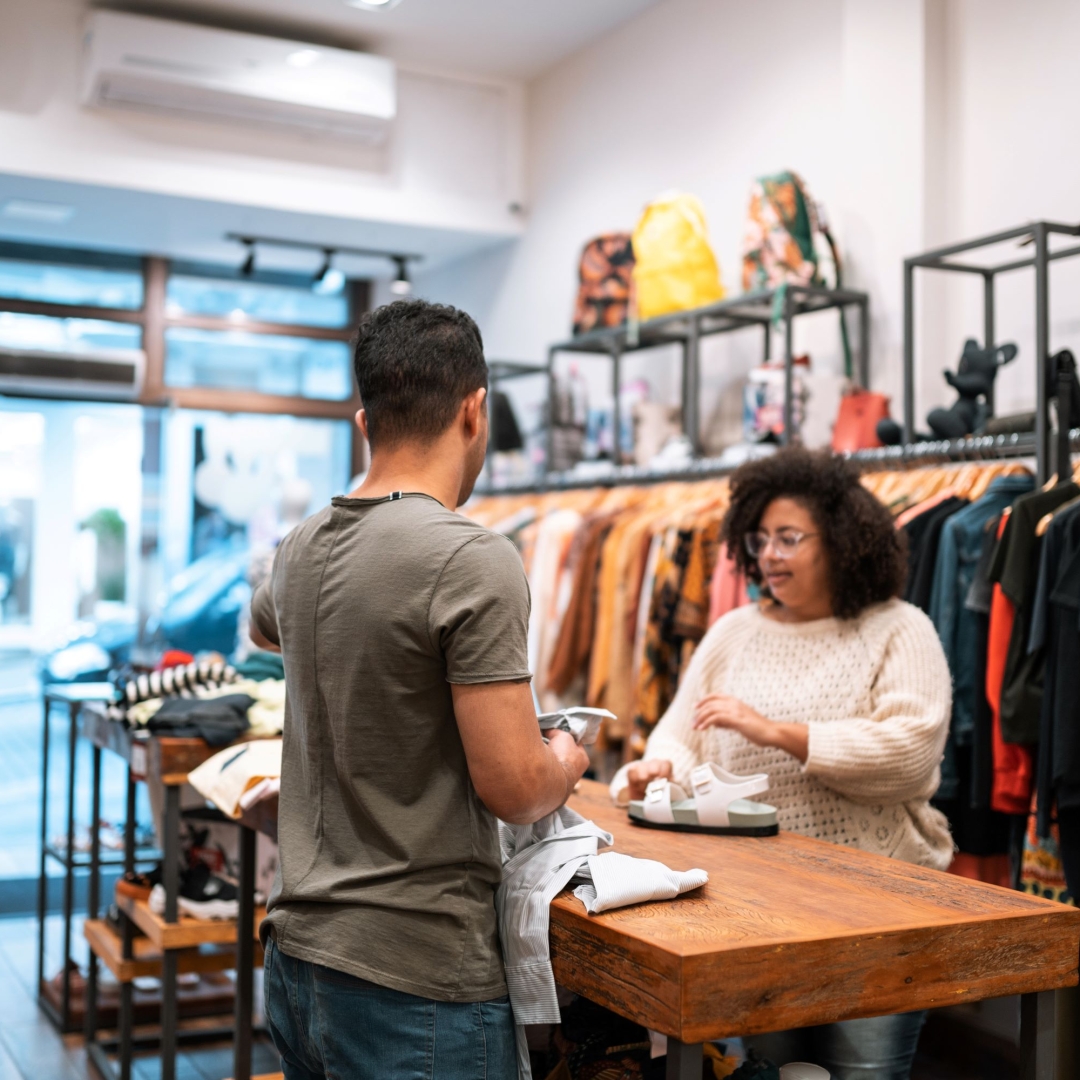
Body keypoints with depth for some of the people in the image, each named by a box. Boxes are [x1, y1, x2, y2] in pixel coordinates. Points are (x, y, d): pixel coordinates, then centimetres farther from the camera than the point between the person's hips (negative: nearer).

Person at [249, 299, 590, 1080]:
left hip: (297, 956, 7)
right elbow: (512, 787, -21)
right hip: (416, 979, -7)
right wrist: (565, 762, 1)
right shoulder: (474, 560, -19)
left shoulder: (300, 550, 4)